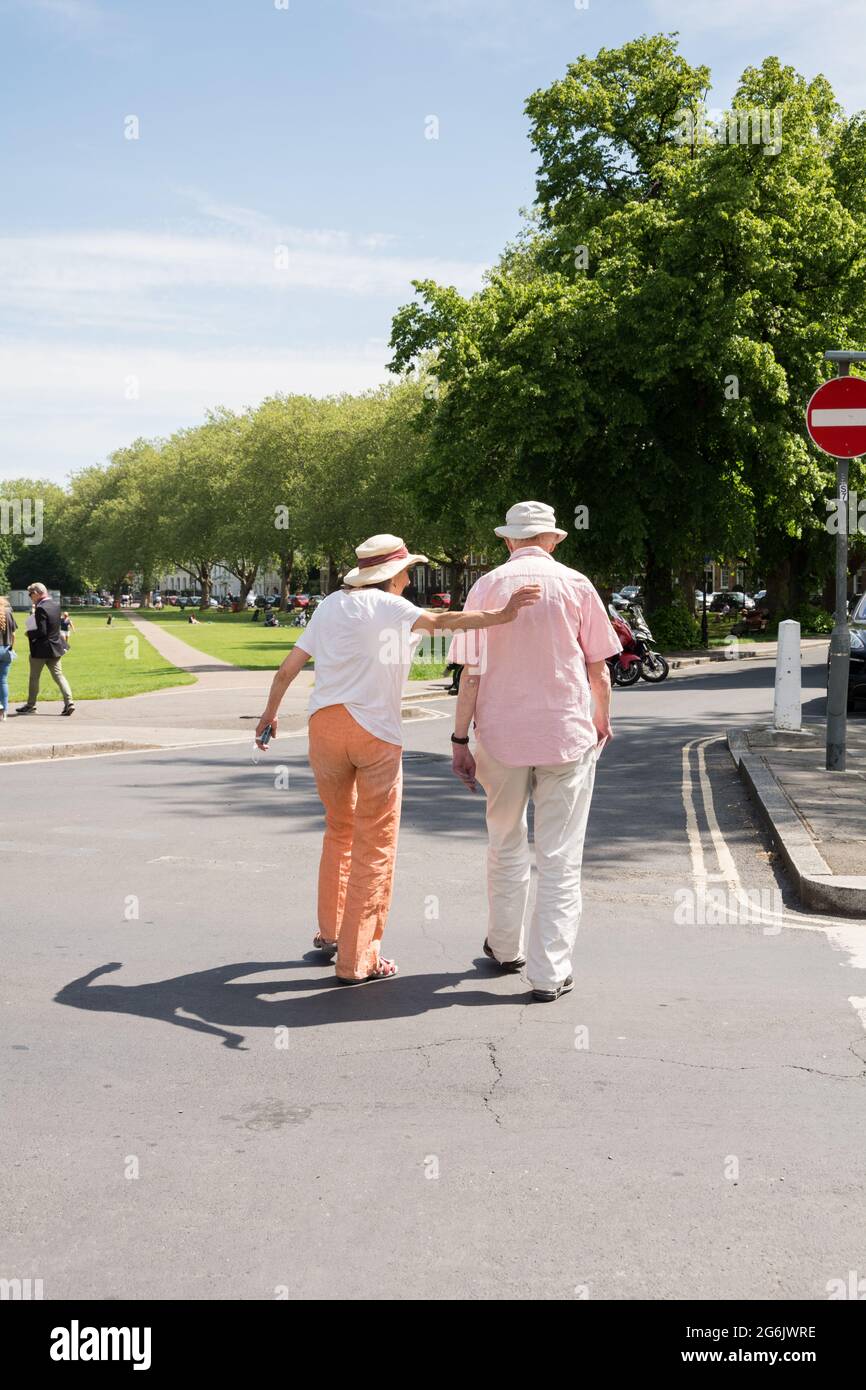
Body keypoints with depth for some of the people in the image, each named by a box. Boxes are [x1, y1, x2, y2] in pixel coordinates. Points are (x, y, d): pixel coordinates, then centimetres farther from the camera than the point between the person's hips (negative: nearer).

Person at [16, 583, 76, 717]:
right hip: (55, 647, 7)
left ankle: (30, 705, 20)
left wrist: (29, 633, -6)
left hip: (41, 649, -7)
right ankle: (69, 702, -5)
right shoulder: (56, 604, 4)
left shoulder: (41, 608, -21)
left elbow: (42, 632, -24)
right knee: (58, 676, 7)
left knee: (34, 678, 9)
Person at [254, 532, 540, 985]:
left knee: (340, 829, 25)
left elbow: (288, 669, 16)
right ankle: (356, 960, 5)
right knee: (375, 847, 4)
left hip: (325, 723, 6)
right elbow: (438, 621, -24)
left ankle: (330, 932, 35)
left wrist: (270, 713, 30)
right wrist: (500, 616, -35)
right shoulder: (389, 607, -3)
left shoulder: (330, 605, 14)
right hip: (375, 732, -5)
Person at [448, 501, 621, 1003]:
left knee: (505, 843, 18)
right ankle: (551, 972, 2)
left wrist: (460, 740, 1)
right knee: (561, 856, 2)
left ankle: (506, 946, 30)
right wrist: (603, 721, 21)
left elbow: (471, 673, -4)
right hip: (567, 734, -1)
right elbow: (598, 668, 5)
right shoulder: (575, 585, 0)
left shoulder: (486, 586, 0)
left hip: (502, 735, 1)